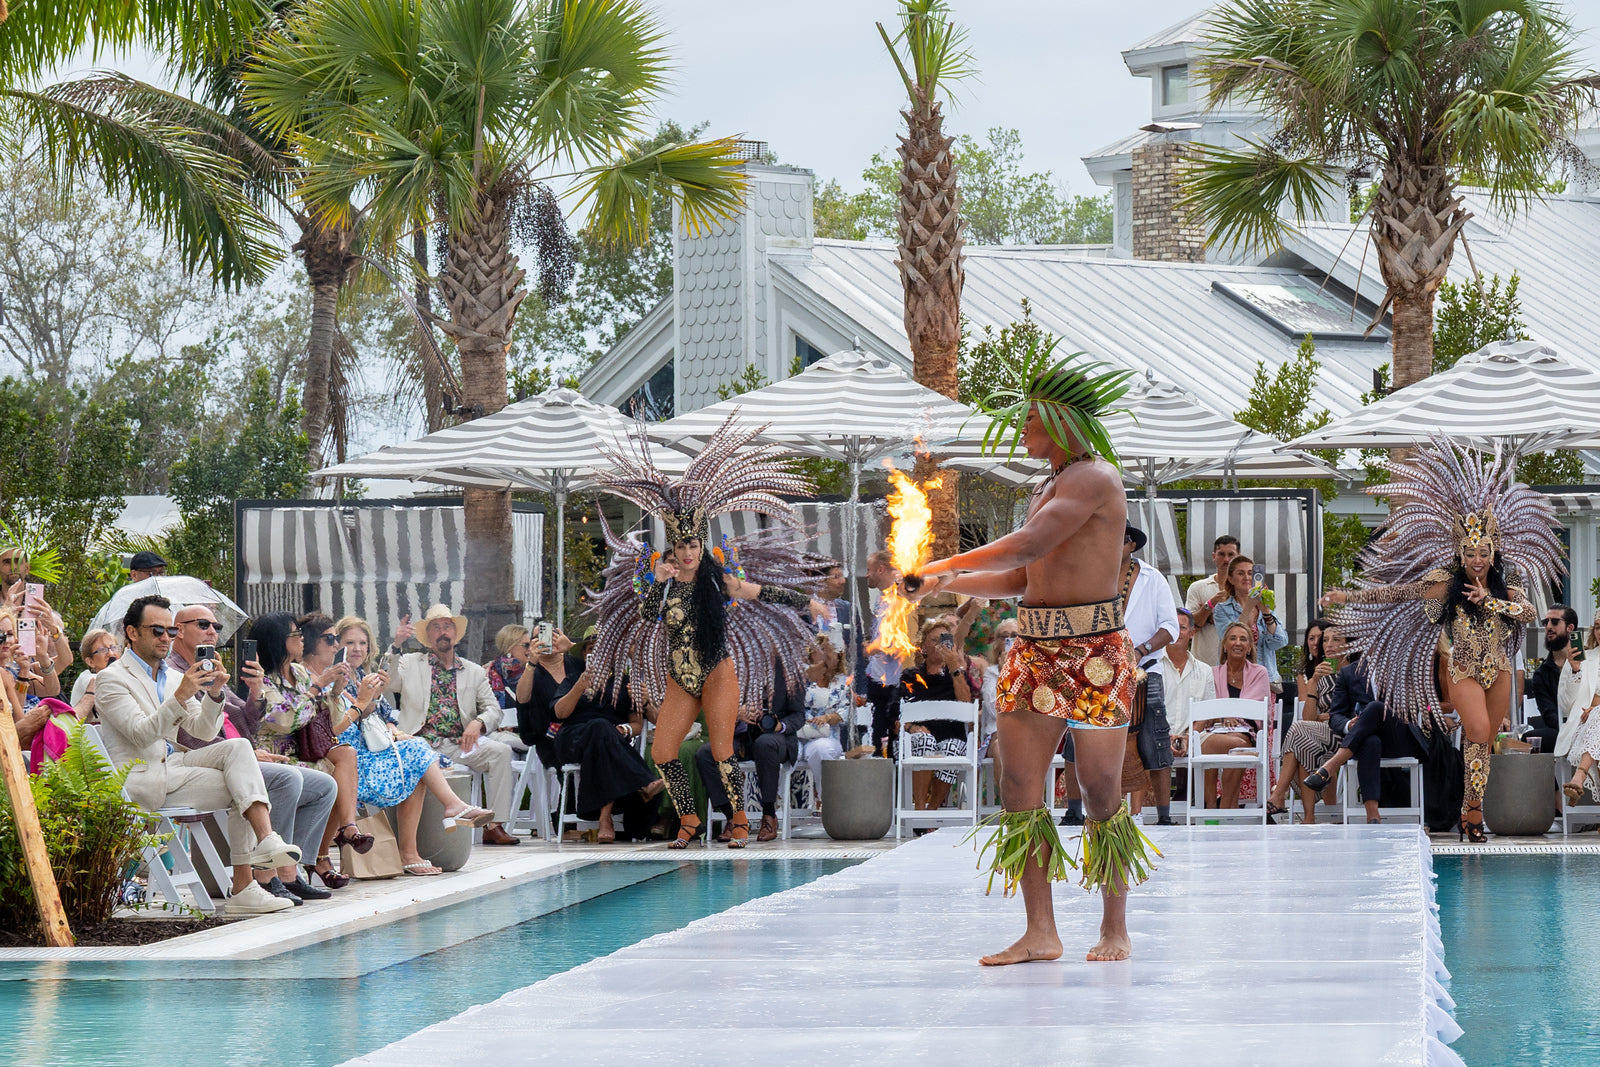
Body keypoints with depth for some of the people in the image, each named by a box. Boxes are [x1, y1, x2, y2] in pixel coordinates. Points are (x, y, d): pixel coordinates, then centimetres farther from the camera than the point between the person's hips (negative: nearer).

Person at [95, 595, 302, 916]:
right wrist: (180, 697, -30)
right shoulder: (111, 678, -5)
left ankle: (266, 839, -33)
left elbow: (203, 730, 10)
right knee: (236, 790, -20)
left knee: (238, 747, -19)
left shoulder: (173, 677, 19)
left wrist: (213, 694, -9)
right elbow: (140, 734, -19)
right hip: (141, 777, -7)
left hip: (173, 764, 7)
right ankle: (242, 888, -20)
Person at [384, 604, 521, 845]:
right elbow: (387, 684, -3)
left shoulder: (474, 672, 20)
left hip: (458, 744, 2)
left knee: (501, 751, -23)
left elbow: (493, 710, 14)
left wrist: (478, 723, -9)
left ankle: (494, 826, -23)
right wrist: (396, 647, -17)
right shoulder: (410, 663, 15)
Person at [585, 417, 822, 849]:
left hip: (718, 674, -4)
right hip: (679, 680, 4)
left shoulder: (720, 579, -3)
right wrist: (657, 585, -23)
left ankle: (739, 821, 5)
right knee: (662, 751, -6)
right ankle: (688, 820, 8)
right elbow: (646, 615, -11)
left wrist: (807, 603, 11)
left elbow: (769, 592, 7)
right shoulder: (664, 579, 3)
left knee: (721, 753, -10)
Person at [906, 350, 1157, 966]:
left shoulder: (1093, 479, -11)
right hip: (1035, 649, 9)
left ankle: (1115, 929, 10)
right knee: (1018, 789, 1)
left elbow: (1028, 547, -20)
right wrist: (944, 585, 10)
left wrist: (942, 565, -12)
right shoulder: (1048, 489, 19)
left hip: (1093, 654, -9)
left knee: (1100, 793, -1)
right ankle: (1040, 932, 4)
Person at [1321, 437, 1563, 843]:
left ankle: (1469, 813, 13)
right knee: (1478, 731, -22)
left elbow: (1529, 613, -14)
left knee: (1483, 742, 5)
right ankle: (1475, 809, -20)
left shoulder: (1505, 588, 3)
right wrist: (1349, 596, -8)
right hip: (1465, 669, -4)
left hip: (1499, 670, 4)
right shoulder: (1447, 584, -5)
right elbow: (1395, 592, -5)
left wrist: (1488, 600, -20)